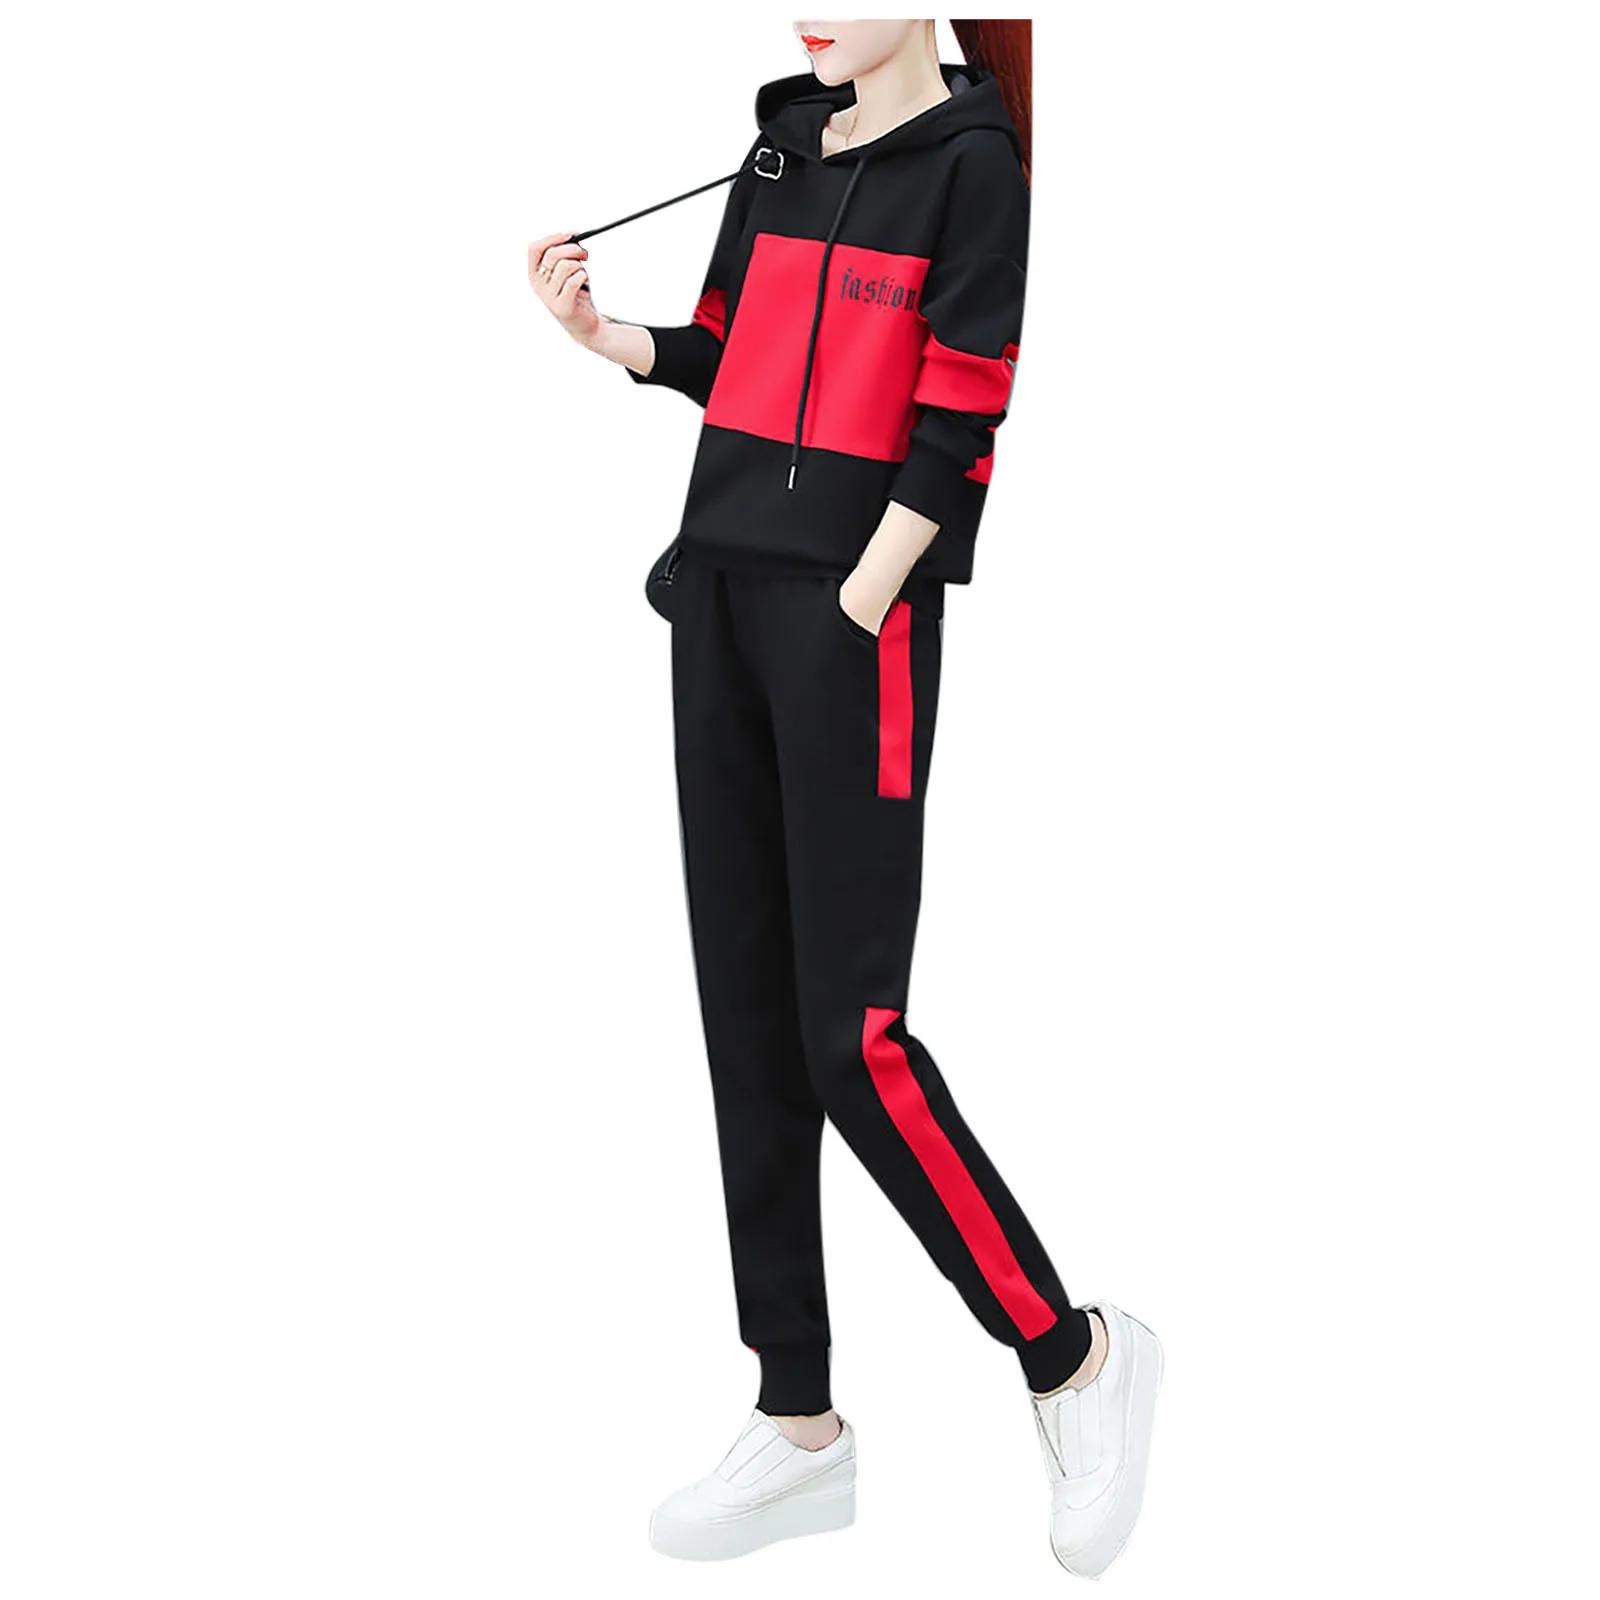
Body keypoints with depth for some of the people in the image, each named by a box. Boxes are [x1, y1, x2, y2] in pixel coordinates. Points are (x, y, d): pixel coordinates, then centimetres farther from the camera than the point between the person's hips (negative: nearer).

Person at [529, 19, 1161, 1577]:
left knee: (849, 1040, -11)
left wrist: (849, 616, -15)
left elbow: (953, 433, -11)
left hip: (856, 613, -7)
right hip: (721, 592, 7)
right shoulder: (778, 149, 16)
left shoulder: (973, 160, -5)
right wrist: (595, 328, 3)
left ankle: (1076, 1356, 8)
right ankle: (800, 1425, 15)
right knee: (748, 1022, 6)